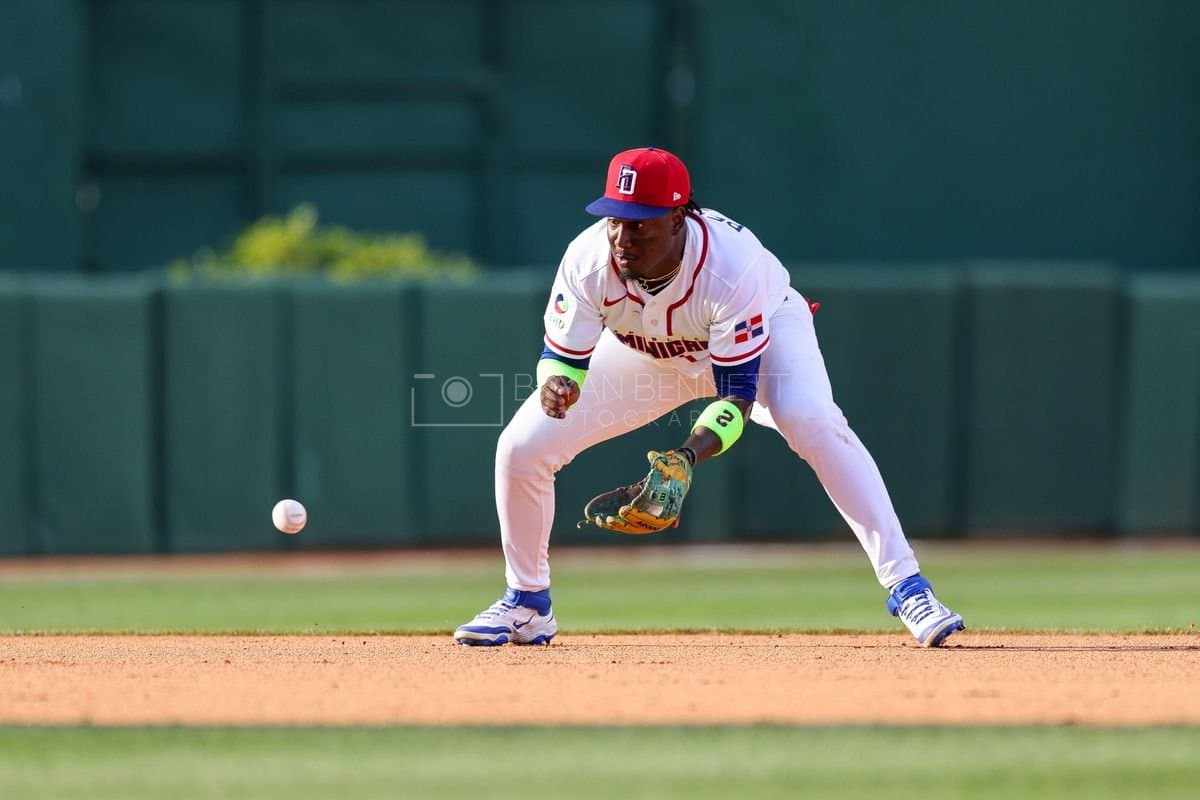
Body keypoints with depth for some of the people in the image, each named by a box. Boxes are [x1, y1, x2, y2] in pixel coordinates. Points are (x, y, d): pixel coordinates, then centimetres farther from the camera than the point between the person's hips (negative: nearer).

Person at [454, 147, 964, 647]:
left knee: (814, 423, -34)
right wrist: (555, 384, -46)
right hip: (645, 356, 4)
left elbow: (738, 396, -36)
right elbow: (562, 355, -21)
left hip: (764, 329, -4)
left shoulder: (734, 265, -40)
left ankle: (904, 585, -30)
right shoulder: (587, 261, -32)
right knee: (521, 447, -7)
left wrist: (689, 456, -54)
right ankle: (527, 605, 17)